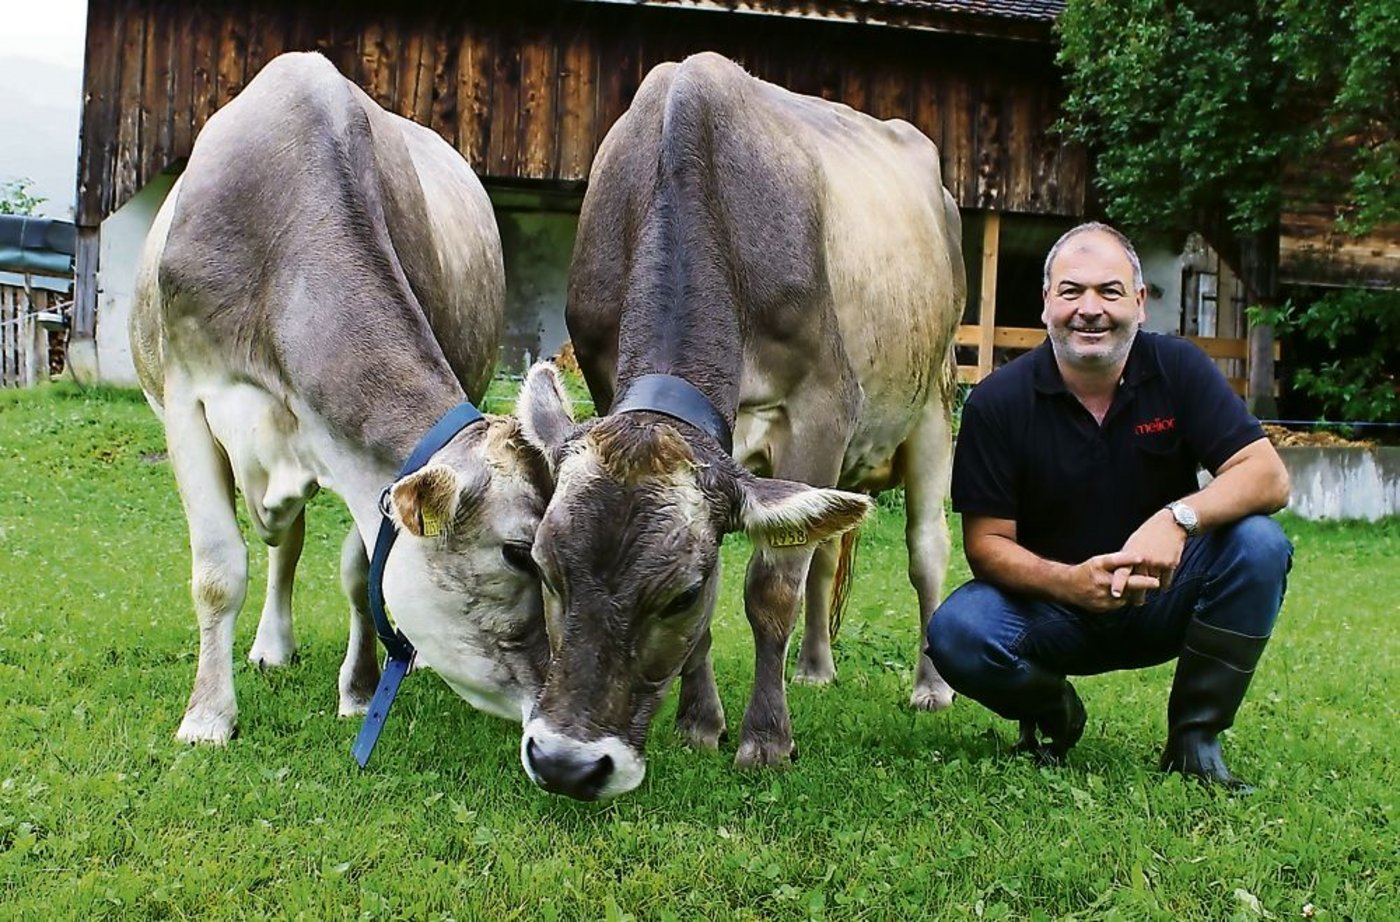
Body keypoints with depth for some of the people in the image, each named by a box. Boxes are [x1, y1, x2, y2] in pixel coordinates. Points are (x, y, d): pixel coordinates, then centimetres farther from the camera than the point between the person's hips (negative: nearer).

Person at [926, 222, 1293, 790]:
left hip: (1164, 600, 1)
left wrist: (1178, 518, -35)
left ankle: (1195, 737, -8)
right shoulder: (999, 401, -10)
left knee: (1259, 544, -26)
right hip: (1051, 607, -1)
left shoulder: (1177, 370, -7)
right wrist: (1070, 582, -32)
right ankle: (1052, 711, 6)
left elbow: (1268, 476, -15)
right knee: (957, 632, -30)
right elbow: (987, 542, -11)